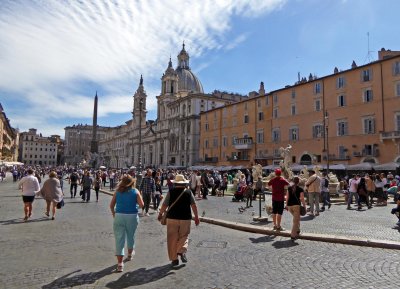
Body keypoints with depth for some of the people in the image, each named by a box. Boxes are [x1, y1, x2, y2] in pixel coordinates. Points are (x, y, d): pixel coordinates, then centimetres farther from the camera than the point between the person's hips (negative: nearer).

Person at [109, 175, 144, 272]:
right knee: (131, 236, 22)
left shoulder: (118, 191, 1)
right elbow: (141, 205, -7)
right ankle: (130, 254, 44)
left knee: (119, 239, 2)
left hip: (119, 216, 0)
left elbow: (111, 205, 0)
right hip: (132, 216, 0)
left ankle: (120, 264, -2)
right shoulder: (135, 191, -3)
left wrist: (113, 213, 17)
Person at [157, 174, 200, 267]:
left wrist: (160, 214, 13)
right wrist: (196, 217, 4)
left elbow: (164, 205, -1)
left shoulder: (171, 192, -2)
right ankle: (182, 251, -11)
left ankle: (174, 259, 13)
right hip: (185, 218, 1)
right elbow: (194, 205, -3)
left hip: (172, 218, 0)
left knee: (172, 238, 9)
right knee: (184, 236, 14)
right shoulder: (188, 192, 0)